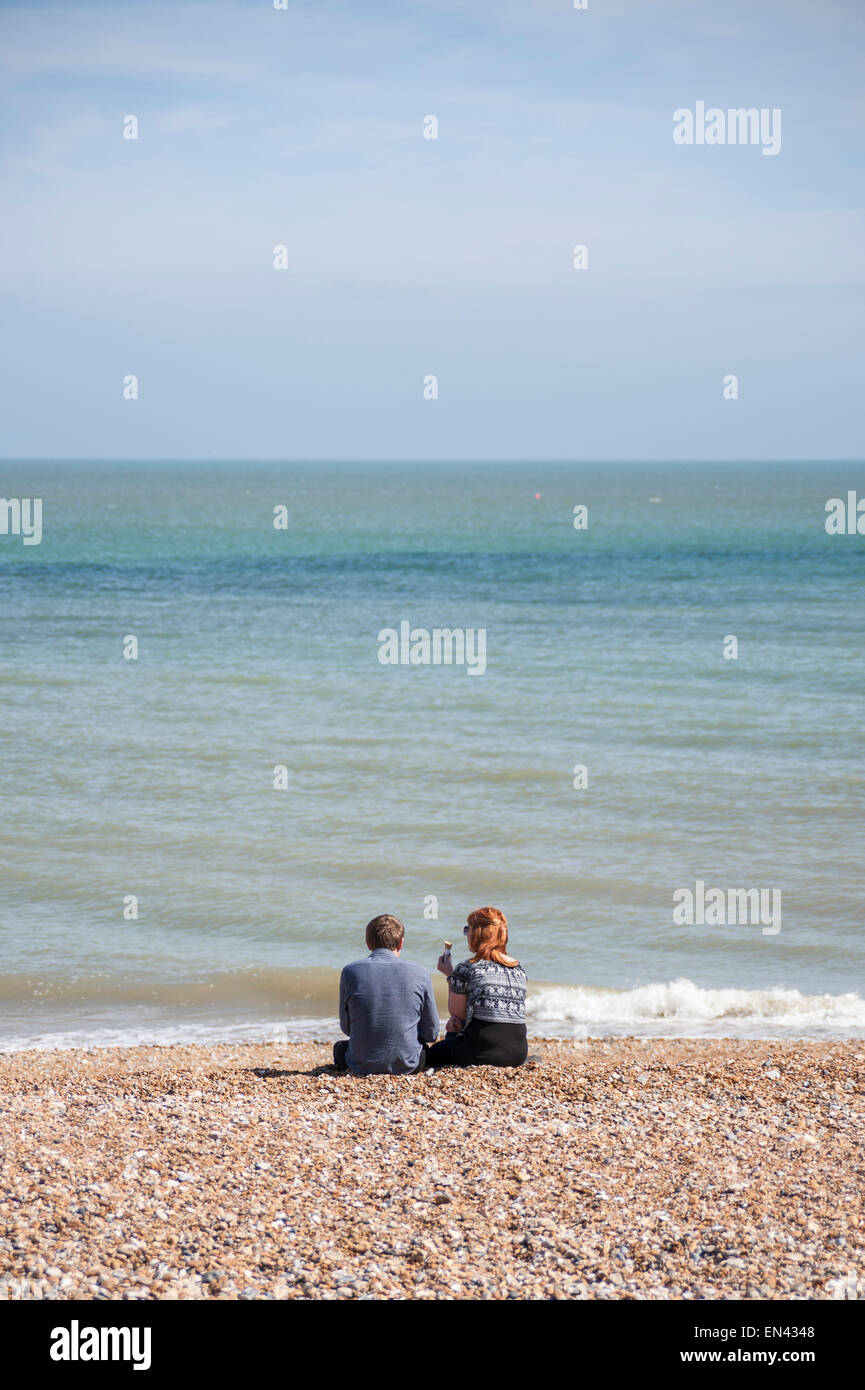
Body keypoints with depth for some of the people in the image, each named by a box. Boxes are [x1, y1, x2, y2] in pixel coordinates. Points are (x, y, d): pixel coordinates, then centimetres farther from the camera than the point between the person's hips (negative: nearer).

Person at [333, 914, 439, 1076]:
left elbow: (346, 1027, 5)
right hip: (406, 1065, 1)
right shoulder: (419, 974, -8)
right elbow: (431, 1033, 0)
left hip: (362, 1067, -1)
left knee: (340, 1047, 34)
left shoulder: (350, 972, -8)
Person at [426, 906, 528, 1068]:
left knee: (432, 1054, 21)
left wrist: (450, 975, 14)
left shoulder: (466, 969, -8)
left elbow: (457, 1013, 4)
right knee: (454, 1034, 32)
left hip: (483, 1053, -6)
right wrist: (458, 1019, 12)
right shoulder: (519, 969, 10)